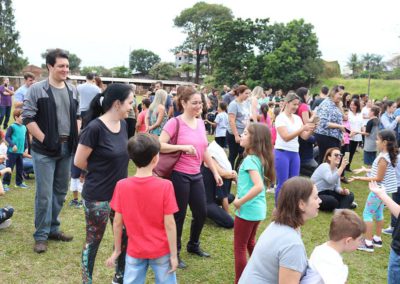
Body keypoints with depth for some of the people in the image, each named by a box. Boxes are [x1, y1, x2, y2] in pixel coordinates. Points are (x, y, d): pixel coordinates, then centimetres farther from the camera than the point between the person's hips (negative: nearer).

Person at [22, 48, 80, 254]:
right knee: (44, 194, -2)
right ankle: (41, 235, 12)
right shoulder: (37, 89, -9)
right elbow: (28, 118, -11)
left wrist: (76, 137, 5)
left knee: (60, 191, 14)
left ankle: (53, 229, 28)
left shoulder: (72, 90, 9)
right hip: (45, 150, -5)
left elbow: (78, 116, 17)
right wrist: (44, 140, -13)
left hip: (67, 148, 6)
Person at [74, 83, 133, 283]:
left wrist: (109, 171, 3)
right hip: (98, 197, -7)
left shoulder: (122, 124, 2)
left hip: (120, 193, 7)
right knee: (93, 242, 9)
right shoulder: (95, 128, -21)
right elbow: (79, 161, -13)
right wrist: (99, 172, 2)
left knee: (125, 238, 17)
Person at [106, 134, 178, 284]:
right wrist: (174, 254, -5)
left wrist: (117, 250, 8)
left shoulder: (121, 186, -12)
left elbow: (117, 222, -5)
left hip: (135, 251, 2)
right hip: (161, 250, -1)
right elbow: (169, 224, -15)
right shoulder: (165, 186, -18)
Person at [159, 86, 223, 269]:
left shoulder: (200, 123, 8)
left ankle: (193, 245, 39)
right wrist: (183, 147, -26)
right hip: (179, 175, -7)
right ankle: (174, 253, 23)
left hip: (196, 175, 7)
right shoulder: (175, 123, -14)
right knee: (179, 216, 4)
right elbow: (159, 145, -20)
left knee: (201, 213, 15)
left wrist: (215, 172, 14)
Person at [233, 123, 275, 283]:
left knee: (239, 248, 5)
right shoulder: (260, 158, 4)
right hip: (258, 208, 9)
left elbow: (259, 186, -34)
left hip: (247, 209, -9)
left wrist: (240, 202, -24)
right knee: (250, 243, 27)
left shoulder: (250, 160, -22)